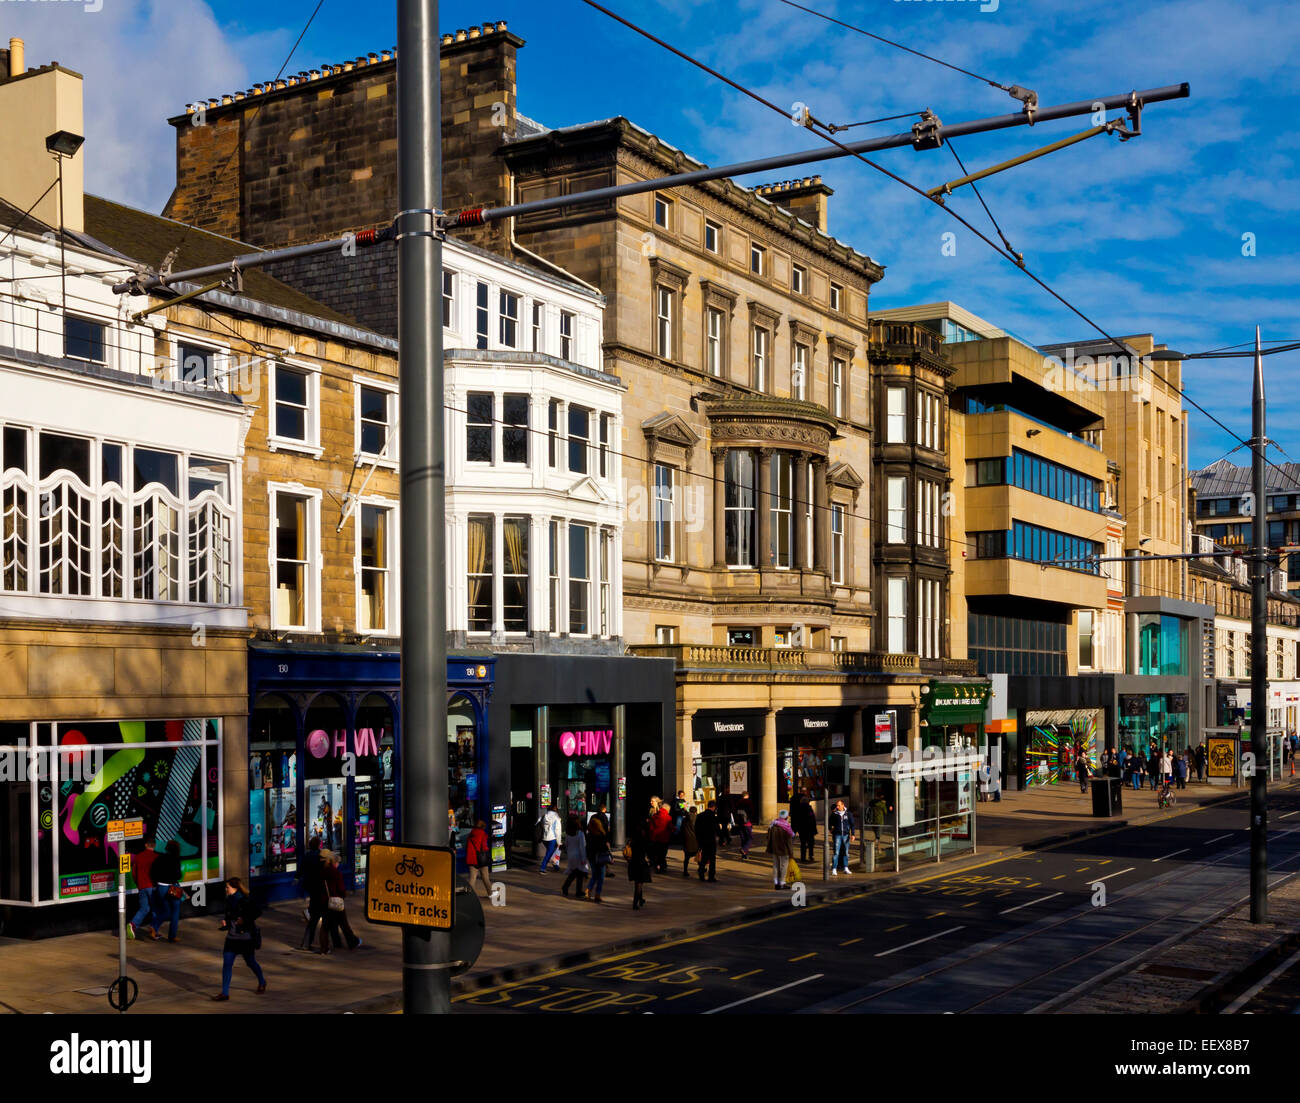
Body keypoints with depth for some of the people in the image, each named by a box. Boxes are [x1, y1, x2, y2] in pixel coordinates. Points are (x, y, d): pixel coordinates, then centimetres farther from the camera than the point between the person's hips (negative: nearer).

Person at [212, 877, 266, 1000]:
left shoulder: (245, 900, -16)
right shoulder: (229, 900, 5)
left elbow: (258, 911, -22)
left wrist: (244, 920, -24)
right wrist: (225, 921, 0)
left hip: (246, 936, -6)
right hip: (232, 937, 6)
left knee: (250, 962, 10)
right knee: (226, 963, -2)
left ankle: (262, 982, 36)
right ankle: (225, 993, 3)